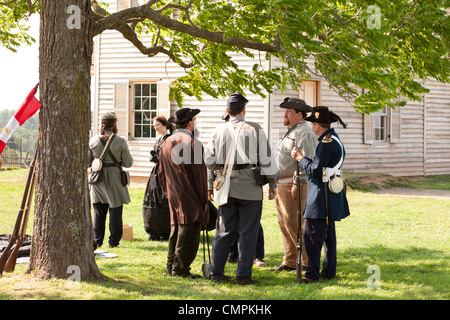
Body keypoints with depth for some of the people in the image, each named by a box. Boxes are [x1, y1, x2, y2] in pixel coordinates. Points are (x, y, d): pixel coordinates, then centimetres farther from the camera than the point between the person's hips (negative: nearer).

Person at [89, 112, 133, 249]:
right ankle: (113, 241, 6)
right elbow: (128, 163, -5)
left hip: (98, 180, 3)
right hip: (114, 178, -3)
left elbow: (87, 161, 2)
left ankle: (97, 240, 15)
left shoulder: (93, 141, -2)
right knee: (115, 210, 5)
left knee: (98, 211, 12)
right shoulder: (120, 142, -9)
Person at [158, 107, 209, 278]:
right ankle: (181, 268, -7)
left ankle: (171, 265, 19)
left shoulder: (166, 143, 11)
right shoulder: (192, 143, -12)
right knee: (189, 228, -6)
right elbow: (199, 172, -12)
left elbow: (161, 173, 17)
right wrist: (203, 197, -5)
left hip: (173, 195, 8)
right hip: (189, 194, -8)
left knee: (176, 227, 15)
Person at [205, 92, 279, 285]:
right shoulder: (254, 130, -6)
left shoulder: (219, 131, 3)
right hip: (250, 188, -3)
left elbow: (209, 160, 7)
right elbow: (266, 159, -3)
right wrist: (273, 184, 6)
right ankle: (243, 275, 2)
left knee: (224, 230, 11)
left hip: (226, 187, 3)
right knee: (247, 232, 2)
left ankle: (216, 271, 12)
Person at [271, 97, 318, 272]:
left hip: (293, 184, -11)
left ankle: (308, 261, -4)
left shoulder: (303, 132, -12)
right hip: (283, 184, 11)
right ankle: (290, 262, 16)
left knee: (293, 223, -11)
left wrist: (297, 184, -25)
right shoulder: (292, 131, 21)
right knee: (284, 223, 11)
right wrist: (277, 184, 22)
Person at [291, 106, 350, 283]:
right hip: (331, 196, 11)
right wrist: (302, 157, 10)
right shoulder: (333, 139, 14)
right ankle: (329, 271, 21)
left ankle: (313, 273, -9)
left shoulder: (327, 143, -18)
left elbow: (315, 170, -20)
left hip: (323, 196, -11)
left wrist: (300, 158, -5)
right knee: (328, 234, 15)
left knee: (312, 234, -9)